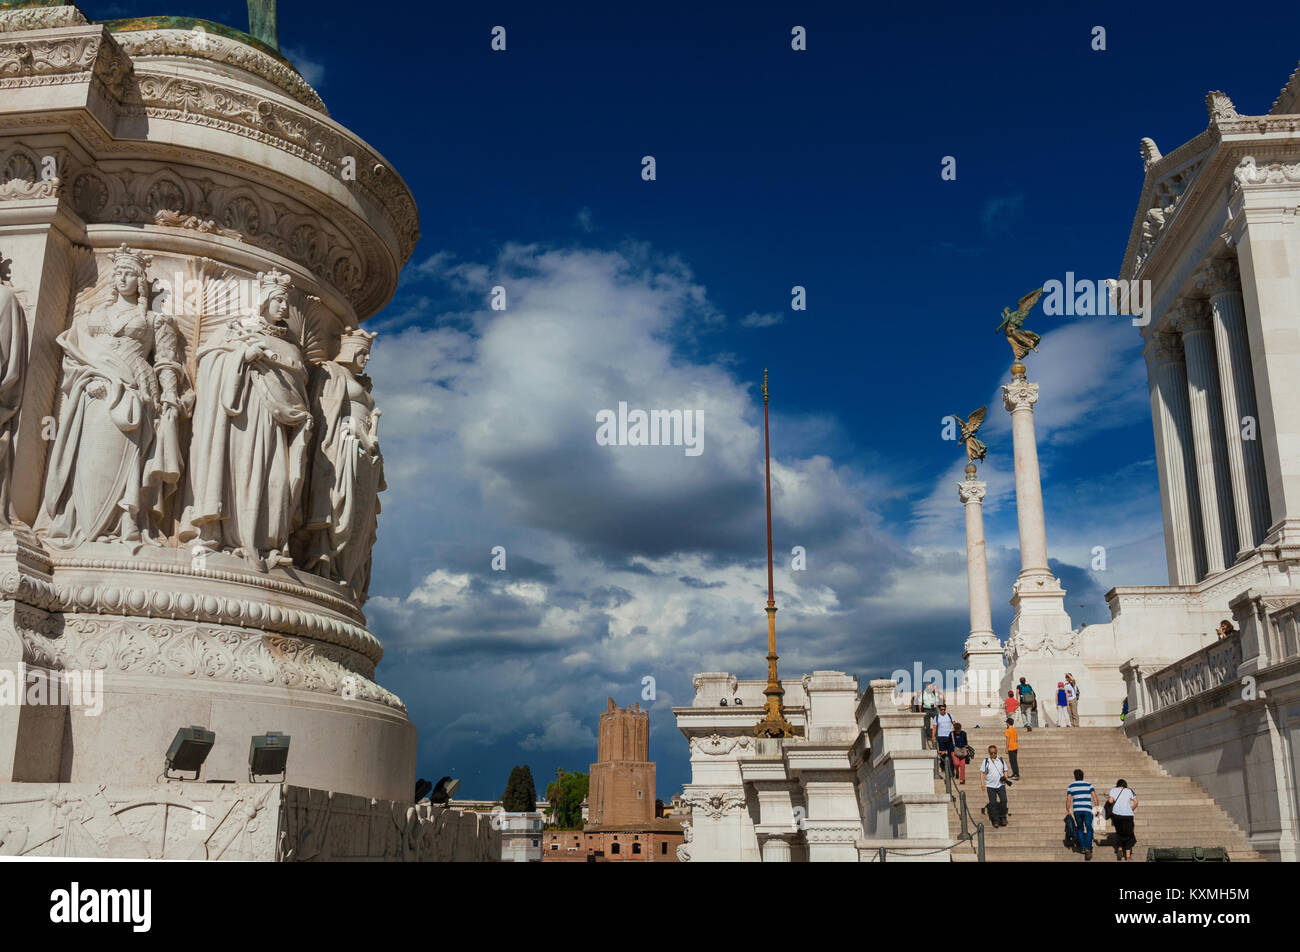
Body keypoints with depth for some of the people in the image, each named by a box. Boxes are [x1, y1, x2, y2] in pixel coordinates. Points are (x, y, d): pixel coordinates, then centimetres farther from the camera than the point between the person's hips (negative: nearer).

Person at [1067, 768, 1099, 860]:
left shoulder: (1071, 786, 7)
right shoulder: (1088, 785, 7)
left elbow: (1068, 800, 2)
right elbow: (1094, 796, -2)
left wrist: (1067, 811, 8)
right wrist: (1097, 807, 5)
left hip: (1076, 810, 1)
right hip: (1087, 810, -1)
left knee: (1080, 829, 20)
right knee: (1089, 830, 4)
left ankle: (1083, 848, 18)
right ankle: (1088, 848, -12)